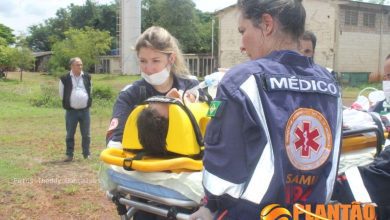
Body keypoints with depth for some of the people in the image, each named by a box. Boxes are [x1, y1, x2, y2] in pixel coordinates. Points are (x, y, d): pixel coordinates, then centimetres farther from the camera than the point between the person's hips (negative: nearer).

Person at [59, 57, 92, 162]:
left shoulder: (87, 77, 7)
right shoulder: (65, 79, -3)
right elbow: (62, 94, 8)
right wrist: (68, 103, 10)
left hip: (85, 110, 2)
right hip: (71, 111, -2)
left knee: (86, 134, 7)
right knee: (70, 134, 5)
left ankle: (87, 154, 17)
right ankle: (69, 155, 14)